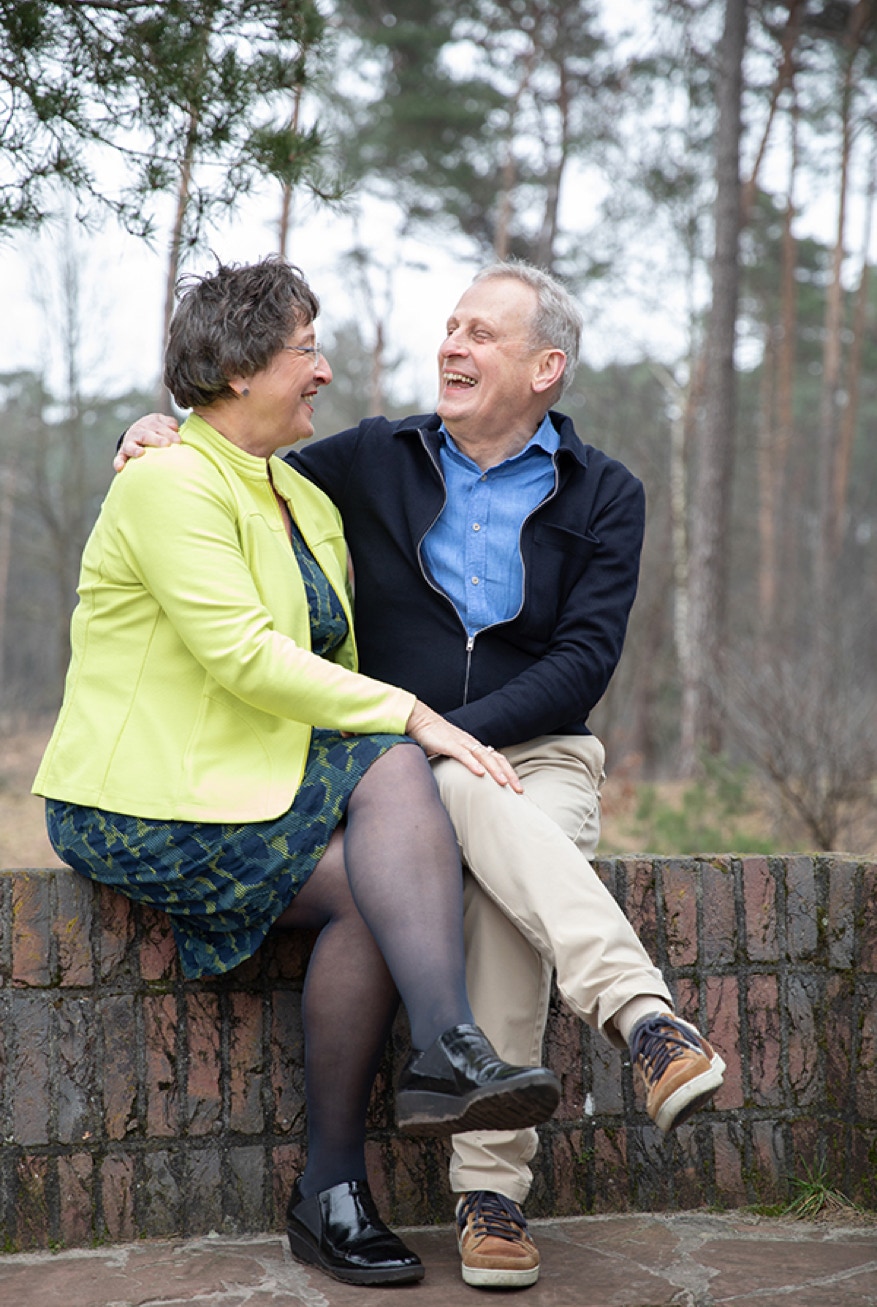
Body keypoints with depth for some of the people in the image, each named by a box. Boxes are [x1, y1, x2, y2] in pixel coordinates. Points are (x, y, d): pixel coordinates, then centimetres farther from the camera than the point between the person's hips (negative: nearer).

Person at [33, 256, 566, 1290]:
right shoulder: (170, 485, -11)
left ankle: (446, 1051, -30)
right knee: (371, 886, -22)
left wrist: (405, 742, 5)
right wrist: (411, 716, -21)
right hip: (144, 806, -7)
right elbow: (246, 658, -22)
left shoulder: (302, 500, 17)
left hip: (251, 777, 7)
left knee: (395, 774, -22)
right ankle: (329, 1187, -18)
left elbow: (331, 662, 22)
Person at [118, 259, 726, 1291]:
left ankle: (491, 1189, -33)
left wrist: (453, 731, -16)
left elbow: (583, 661, -4)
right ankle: (645, 1020, -50)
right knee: (475, 806, -37)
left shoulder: (603, 497, 6)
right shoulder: (374, 460, 10)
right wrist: (166, 432, 1)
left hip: (535, 751, 0)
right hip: (400, 764, 0)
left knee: (502, 887, -34)